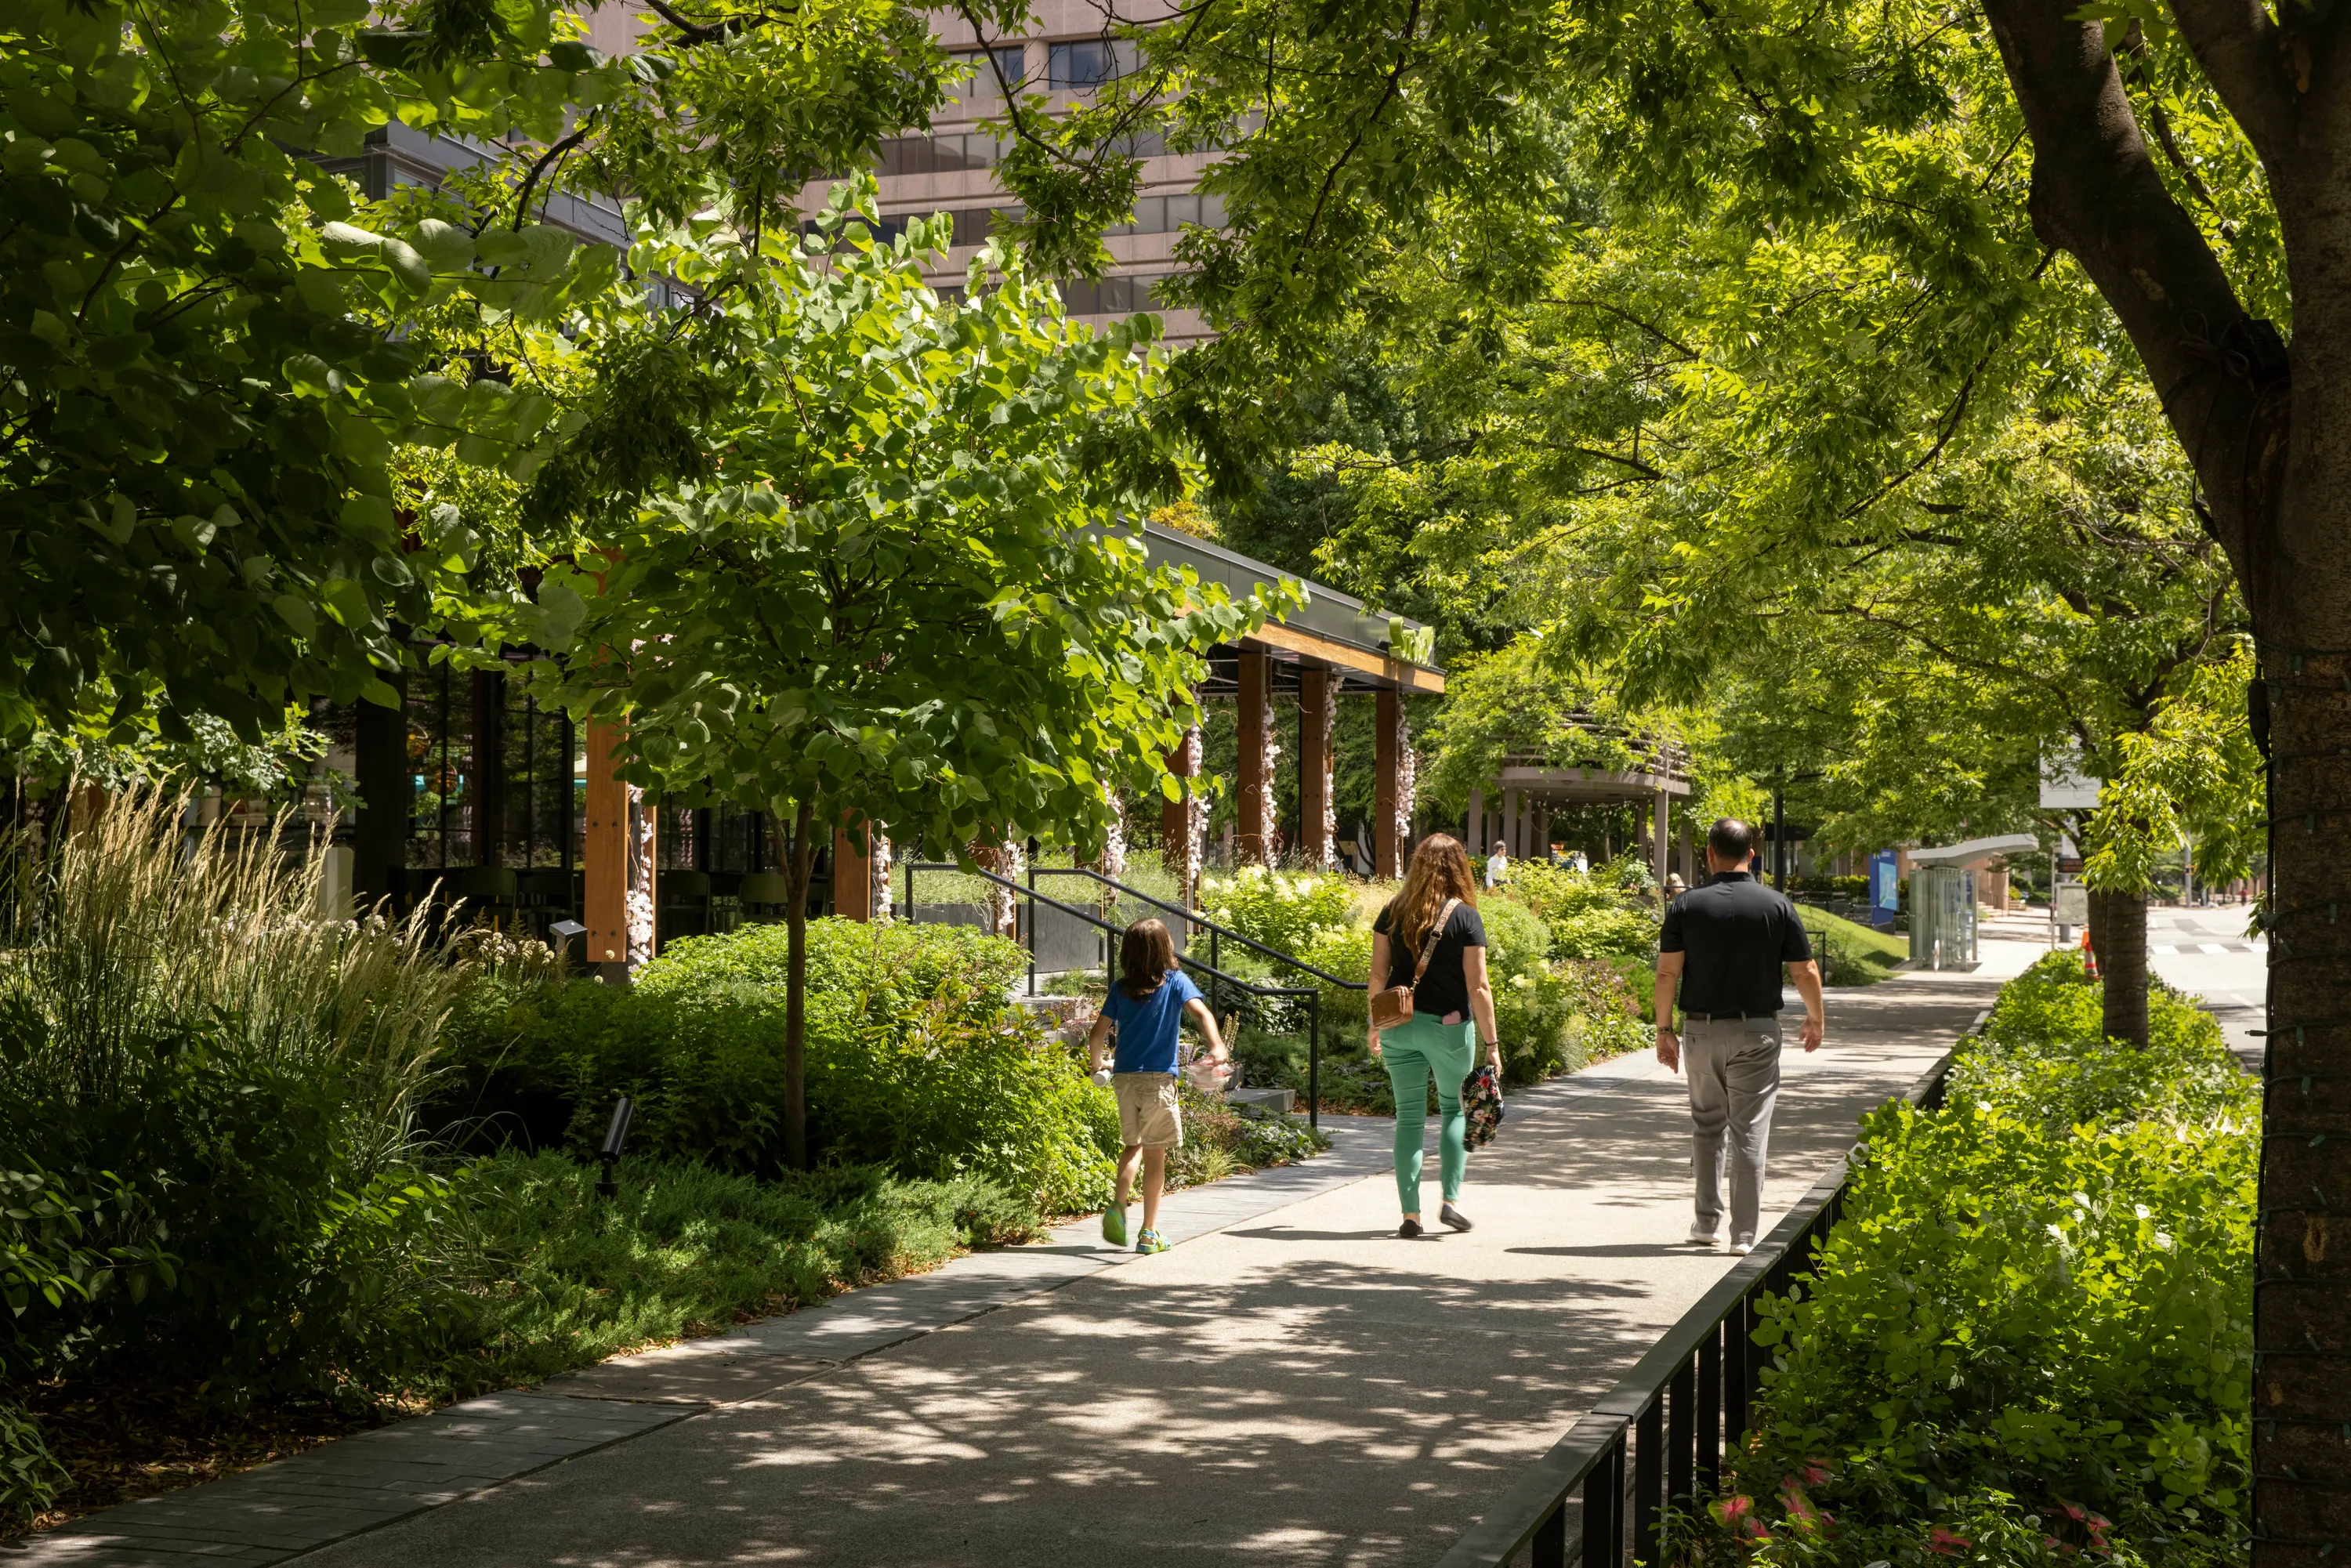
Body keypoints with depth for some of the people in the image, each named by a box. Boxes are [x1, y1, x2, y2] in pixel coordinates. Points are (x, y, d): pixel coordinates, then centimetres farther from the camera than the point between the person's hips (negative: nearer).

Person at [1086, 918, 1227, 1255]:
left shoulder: (1120, 988, 6)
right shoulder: (1175, 981, 0)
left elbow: (1097, 1034, 6)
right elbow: (1201, 1013, -18)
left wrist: (1096, 1066, 23)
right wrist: (1216, 1047, -29)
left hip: (1124, 1077, 3)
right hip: (1158, 1078, -3)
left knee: (1133, 1146, 20)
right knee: (1155, 1154, 6)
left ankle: (1118, 1206, -3)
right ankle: (1149, 1233, 7)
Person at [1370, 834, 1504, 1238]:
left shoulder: (1393, 912, 1)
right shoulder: (1465, 917, -7)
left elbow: (1378, 974, 4)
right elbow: (1477, 987, -9)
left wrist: (1376, 1025, 15)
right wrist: (1492, 1043, -4)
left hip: (1399, 1024, 2)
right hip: (1448, 1024, -2)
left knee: (1409, 1116, 9)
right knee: (1454, 1108, 18)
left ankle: (1410, 1213, 7)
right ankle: (1451, 1198, 7)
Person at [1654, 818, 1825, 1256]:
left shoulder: (1687, 905, -3)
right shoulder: (1776, 904, -3)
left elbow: (1667, 973, -7)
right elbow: (1806, 972, 0)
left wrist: (1664, 1029, 2)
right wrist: (1815, 1019, 17)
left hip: (1701, 1029, 1)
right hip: (1757, 1030, -1)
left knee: (1707, 1125, 17)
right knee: (1750, 1131, 1)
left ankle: (1707, 1221, 19)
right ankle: (1743, 1233, 0)